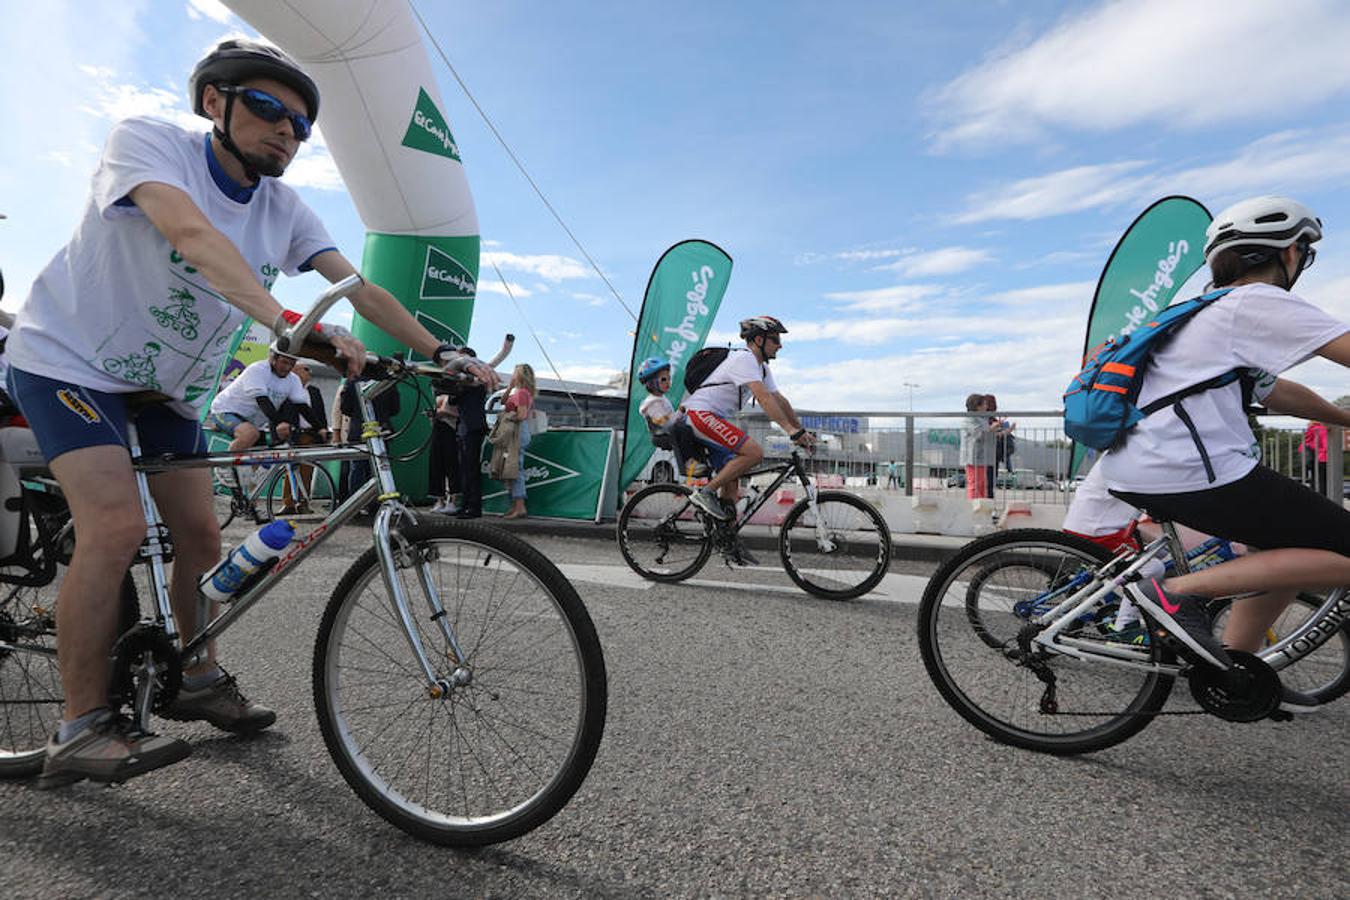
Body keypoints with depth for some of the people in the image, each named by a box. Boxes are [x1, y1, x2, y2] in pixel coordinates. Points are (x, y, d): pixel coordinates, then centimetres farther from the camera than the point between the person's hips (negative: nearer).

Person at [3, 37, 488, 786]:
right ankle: (80, 729, -6)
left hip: (163, 385, 6)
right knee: (117, 526, -22)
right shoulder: (145, 141, -20)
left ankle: (197, 679, 25)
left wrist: (445, 354, -23)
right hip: (68, 360, -5)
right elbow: (193, 234, -40)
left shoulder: (283, 209, -6)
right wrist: (289, 322, -55)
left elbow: (362, 290, -12)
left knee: (201, 535, 5)